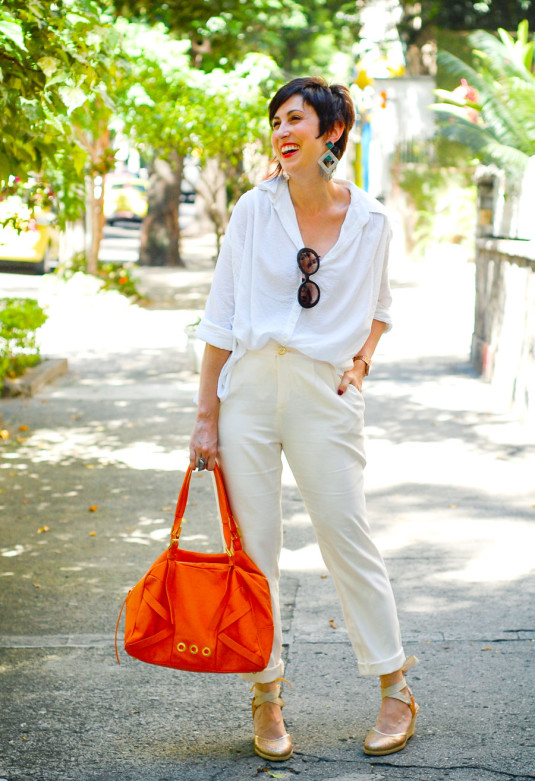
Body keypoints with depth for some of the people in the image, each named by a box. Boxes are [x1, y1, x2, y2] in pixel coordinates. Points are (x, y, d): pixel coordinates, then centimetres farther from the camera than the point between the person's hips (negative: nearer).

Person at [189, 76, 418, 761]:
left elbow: (379, 308, 20)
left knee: (347, 539, 1)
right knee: (253, 546, 4)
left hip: (325, 394, -1)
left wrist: (361, 362, 3)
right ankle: (266, 698, 16)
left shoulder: (369, 220, 1)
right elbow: (221, 318, 2)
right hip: (249, 388, 1)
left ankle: (396, 691, 15)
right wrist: (206, 417, -1)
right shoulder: (255, 209, 0)